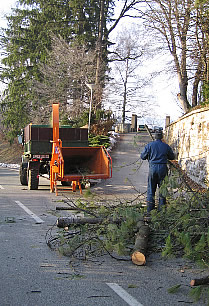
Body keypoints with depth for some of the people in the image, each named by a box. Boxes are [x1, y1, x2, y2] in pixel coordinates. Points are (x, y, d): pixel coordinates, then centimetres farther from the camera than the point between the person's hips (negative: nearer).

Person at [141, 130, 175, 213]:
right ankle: (161, 209, 11)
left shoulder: (149, 145, 0)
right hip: (163, 168, 1)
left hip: (153, 168, -1)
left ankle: (150, 210, 5)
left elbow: (142, 156, 5)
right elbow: (172, 157, 17)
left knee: (151, 189, 6)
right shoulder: (166, 146, 4)